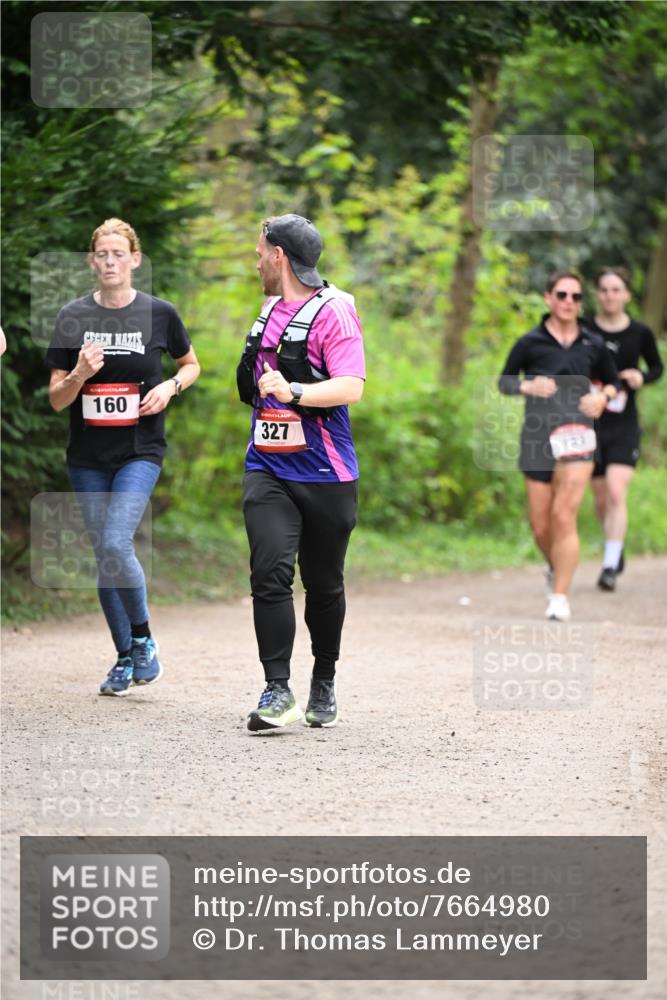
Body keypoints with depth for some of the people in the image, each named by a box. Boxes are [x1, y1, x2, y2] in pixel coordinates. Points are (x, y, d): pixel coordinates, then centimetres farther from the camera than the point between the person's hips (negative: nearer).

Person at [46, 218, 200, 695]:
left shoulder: (159, 313, -2)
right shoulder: (73, 317, 1)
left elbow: (191, 364, 16)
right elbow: (56, 399, 2)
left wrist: (170, 387, -5)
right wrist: (79, 374, -18)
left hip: (140, 452, -3)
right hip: (88, 457, 3)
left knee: (117, 543, -20)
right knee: (104, 555, 7)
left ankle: (143, 639, 1)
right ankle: (125, 658, 21)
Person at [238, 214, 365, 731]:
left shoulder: (334, 311, -9)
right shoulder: (270, 310, 14)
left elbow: (350, 387, -21)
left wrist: (293, 392, -31)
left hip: (326, 475, -5)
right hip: (268, 470, 5)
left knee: (324, 583, 8)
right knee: (270, 573, -14)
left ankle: (324, 684, 27)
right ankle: (277, 692, -16)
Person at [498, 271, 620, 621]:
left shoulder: (593, 345, 8)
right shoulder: (530, 342, 2)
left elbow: (612, 382, 22)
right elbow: (504, 382, 9)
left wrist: (602, 396, 0)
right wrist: (528, 386, -12)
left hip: (576, 434, -1)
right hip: (537, 436, 1)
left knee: (564, 517, -15)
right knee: (541, 526, 6)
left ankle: (560, 597, -12)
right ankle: (555, 568, 38)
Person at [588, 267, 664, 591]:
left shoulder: (640, 334, -2)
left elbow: (657, 367, 13)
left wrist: (642, 377, -7)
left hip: (624, 426, -1)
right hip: (589, 423, 1)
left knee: (616, 493, -16)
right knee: (601, 500, 10)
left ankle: (610, 566, -14)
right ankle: (616, 549, 36)